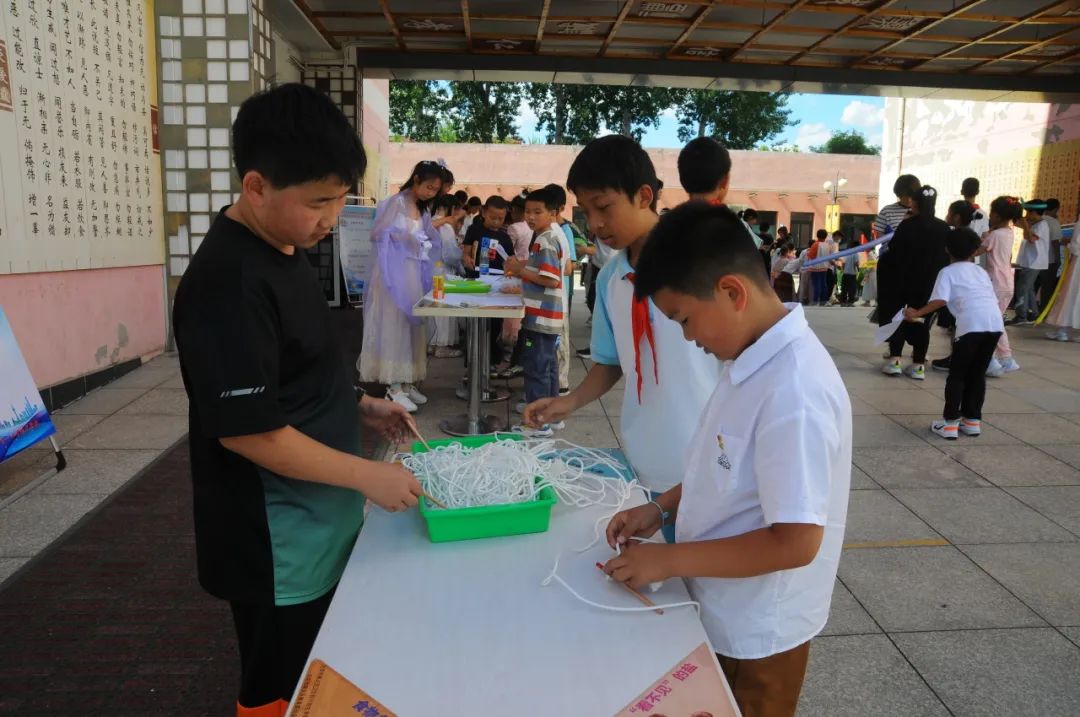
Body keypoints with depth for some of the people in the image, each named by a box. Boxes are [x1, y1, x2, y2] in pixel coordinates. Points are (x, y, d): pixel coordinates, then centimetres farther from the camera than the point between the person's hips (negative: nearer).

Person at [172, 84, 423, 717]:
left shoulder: (286, 251, 5)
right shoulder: (229, 283, -26)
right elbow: (247, 430, -26)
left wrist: (358, 408, 5)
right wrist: (367, 476, -20)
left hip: (316, 523, 9)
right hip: (277, 544, -9)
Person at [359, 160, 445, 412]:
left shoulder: (424, 210, 14)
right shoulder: (396, 203, -10)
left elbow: (431, 242, 15)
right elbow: (378, 234, -15)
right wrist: (406, 237, -16)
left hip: (414, 274, 8)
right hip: (394, 273, -8)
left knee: (412, 325, 10)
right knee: (394, 325, -4)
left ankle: (406, 382, 18)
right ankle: (394, 388, 0)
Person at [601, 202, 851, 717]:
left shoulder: (793, 390, -30)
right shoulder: (754, 359, -2)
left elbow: (796, 541, -29)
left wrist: (668, 561, -23)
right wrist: (662, 509, 1)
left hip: (755, 630, -8)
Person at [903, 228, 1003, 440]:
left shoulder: (948, 272, 11)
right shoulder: (981, 271, 28)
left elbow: (940, 300, -5)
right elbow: (992, 298, 23)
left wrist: (917, 313, -1)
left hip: (972, 325, -5)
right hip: (995, 324, 5)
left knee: (957, 375, 5)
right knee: (978, 374, 17)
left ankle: (950, 423, 5)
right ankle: (973, 420, 22)